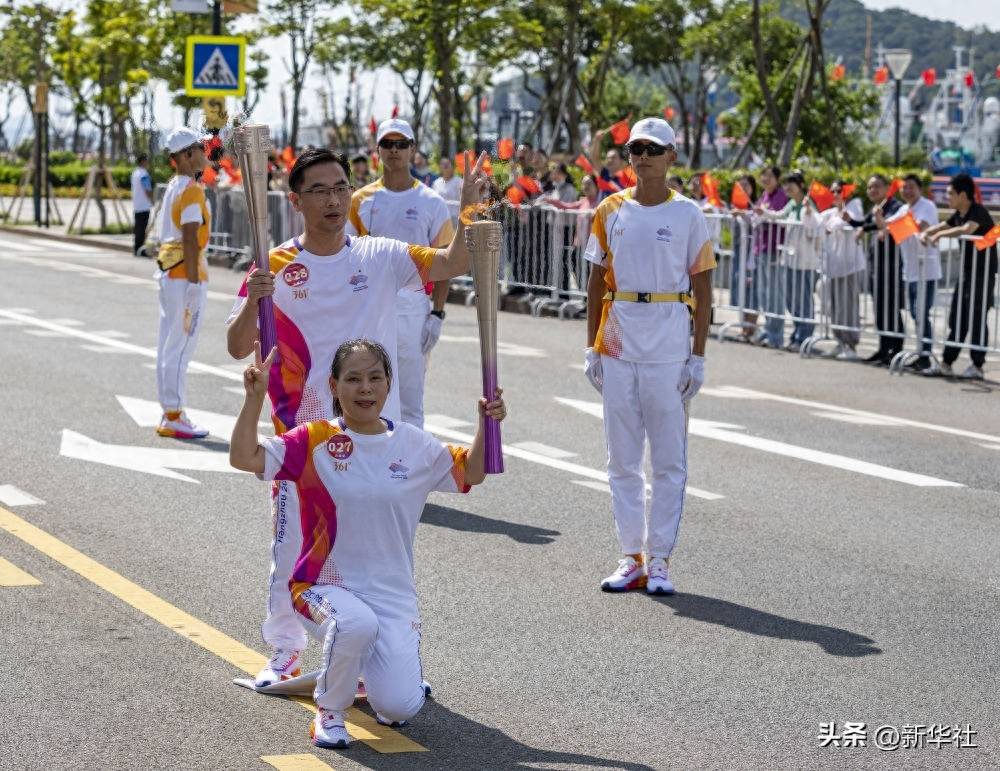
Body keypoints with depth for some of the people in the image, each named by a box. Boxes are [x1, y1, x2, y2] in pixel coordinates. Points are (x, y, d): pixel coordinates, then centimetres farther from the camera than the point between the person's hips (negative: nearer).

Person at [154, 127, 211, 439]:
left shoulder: (173, 187, 14)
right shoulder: (192, 190, -15)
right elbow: (190, 239, -21)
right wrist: (194, 283, -22)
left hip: (167, 270, 10)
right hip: (186, 273, -10)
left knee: (169, 345, 12)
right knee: (181, 346, -6)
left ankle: (170, 413, 18)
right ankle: (174, 418, -3)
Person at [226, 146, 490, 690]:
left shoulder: (380, 258, -1)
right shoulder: (275, 268, -4)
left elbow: (454, 264, -10)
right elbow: (237, 348, -8)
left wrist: (469, 209, -26)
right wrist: (254, 302, -27)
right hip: (301, 433, 0)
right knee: (292, 550, 8)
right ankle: (285, 651, 25)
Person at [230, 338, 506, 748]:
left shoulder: (414, 445, 2)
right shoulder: (316, 441, -6)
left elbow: (471, 472, 15)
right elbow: (243, 457, -16)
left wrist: (486, 423, -2)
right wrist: (255, 396, -27)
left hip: (394, 594, 3)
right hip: (325, 587, -2)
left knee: (399, 707, -15)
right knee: (357, 623, -39)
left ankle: (376, 669, 25)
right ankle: (329, 710, -9)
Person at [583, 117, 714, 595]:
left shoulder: (687, 214, -1)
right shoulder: (611, 211, 6)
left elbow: (702, 289, -1)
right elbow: (597, 282, 11)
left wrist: (698, 356, -5)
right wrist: (592, 347, 6)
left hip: (669, 353, -3)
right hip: (618, 349, 3)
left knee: (669, 461, 1)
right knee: (622, 460, 8)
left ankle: (659, 560, 8)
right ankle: (631, 558, 16)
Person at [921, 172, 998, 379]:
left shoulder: (978, 212, -17)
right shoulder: (959, 215, 9)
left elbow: (967, 229, -36)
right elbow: (941, 226, 17)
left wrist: (940, 234, -30)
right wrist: (926, 233, -4)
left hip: (983, 273, -9)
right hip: (967, 272, 9)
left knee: (977, 319, -5)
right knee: (957, 319, 10)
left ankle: (977, 367, 1)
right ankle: (946, 364, 15)